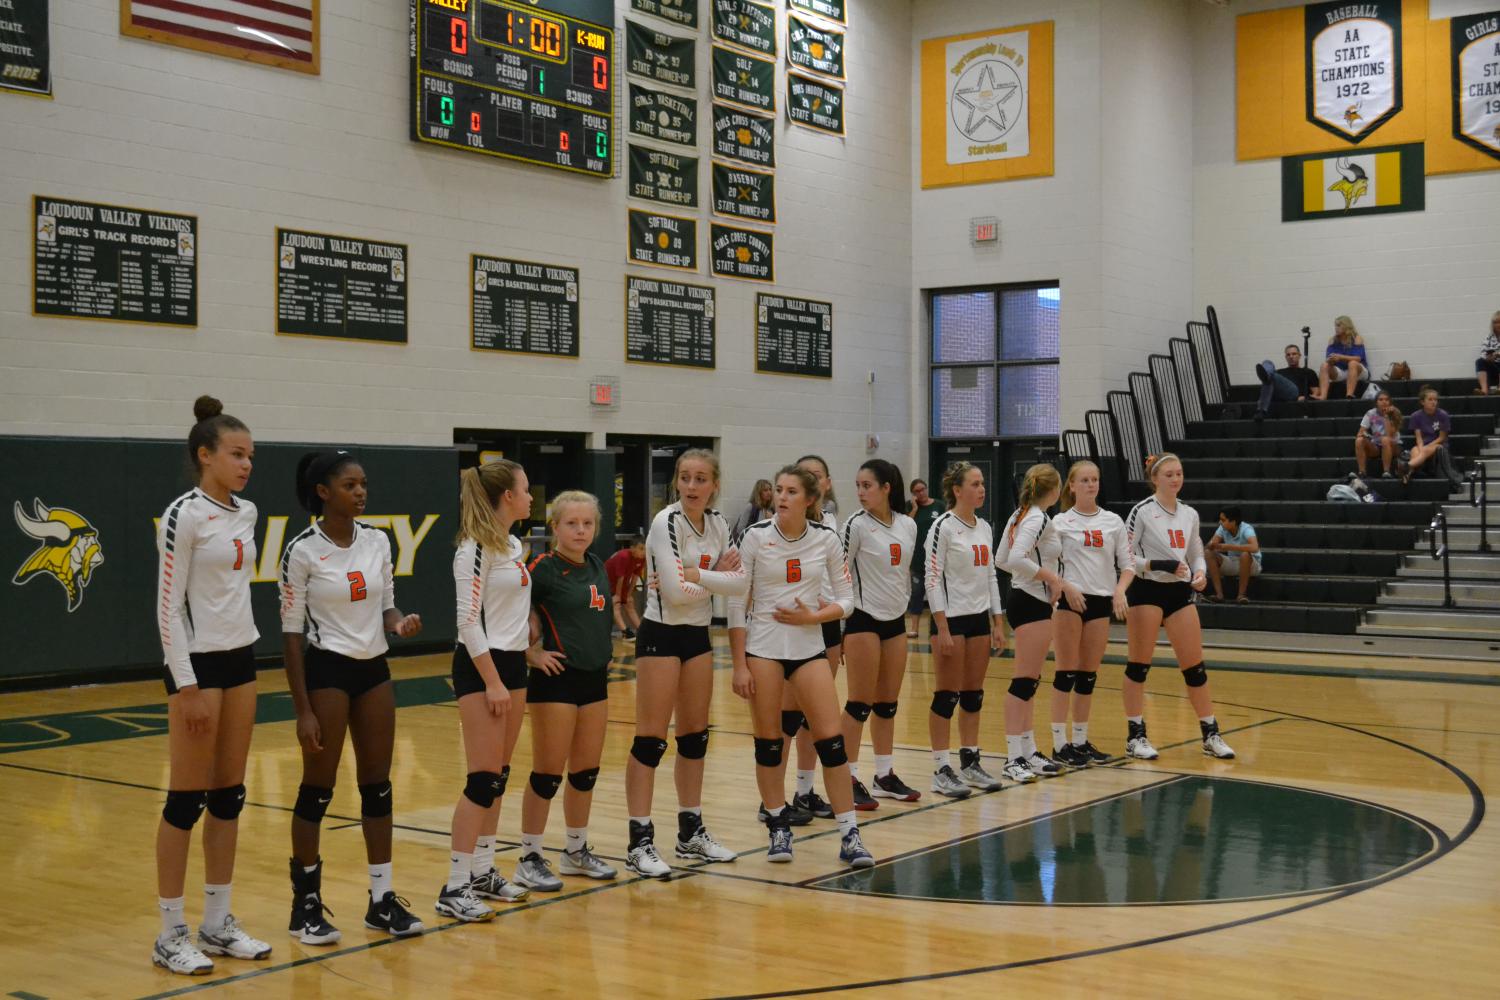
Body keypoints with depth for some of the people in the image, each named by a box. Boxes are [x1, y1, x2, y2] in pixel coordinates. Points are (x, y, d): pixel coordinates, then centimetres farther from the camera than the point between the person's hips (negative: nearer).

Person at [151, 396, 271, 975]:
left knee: (229, 795, 10)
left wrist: (240, 651, 18)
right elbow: (167, 607, -16)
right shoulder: (183, 515, -14)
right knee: (188, 798, -2)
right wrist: (187, 687, -18)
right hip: (197, 663, -8)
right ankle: (171, 935, 7)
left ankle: (218, 923, 19)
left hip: (240, 659, 8)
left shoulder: (245, 513, 10)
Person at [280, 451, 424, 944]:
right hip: (326, 671, -6)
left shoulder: (377, 541, 4)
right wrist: (302, 709, -13)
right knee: (318, 789, 1)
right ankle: (306, 905, 13)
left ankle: (382, 899, 17)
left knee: (377, 785, 8)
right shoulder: (302, 550, -12)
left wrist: (400, 622, -12)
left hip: (374, 670, 6)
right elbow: (291, 632, -10)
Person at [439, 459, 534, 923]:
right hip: (480, 665, -9)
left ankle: (483, 872, 19)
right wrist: (492, 682, -19)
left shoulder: (514, 545, 13)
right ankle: (455, 889, -4)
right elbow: (468, 620, -18)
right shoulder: (476, 547, -14)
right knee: (483, 779, -9)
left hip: (513, 663, 9)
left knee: (500, 776, 11)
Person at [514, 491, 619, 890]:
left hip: (595, 677, 7)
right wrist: (532, 654, -14)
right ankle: (529, 859, 9)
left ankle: (577, 851, 27)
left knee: (587, 770, 13)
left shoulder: (597, 566, 9)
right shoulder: (543, 568, -12)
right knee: (549, 772, -1)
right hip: (556, 678, -7)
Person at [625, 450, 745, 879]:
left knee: (695, 736, 12)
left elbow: (739, 581, -4)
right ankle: (639, 842, -2)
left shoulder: (717, 523, 5)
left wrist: (694, 576, -17)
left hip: (698, 635, 7)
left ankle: (691, 832, 22)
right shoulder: (666, 523, -16)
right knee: (651, 739, -6)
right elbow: (675, 591, -24)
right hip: (661, 635, -7)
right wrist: (716, 576, -9)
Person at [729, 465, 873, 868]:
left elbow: (845, 599, 5)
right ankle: (779, 827, 20)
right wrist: (739, 666, -7)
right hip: (762, 647, -1)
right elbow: (736, 602, -4)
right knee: (768, 741, 3)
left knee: (831, 739, -5)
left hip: (809, 647, 1)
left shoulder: (826, 539, -2)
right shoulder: (756, 536, -6)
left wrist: (813, 616, -14)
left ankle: (849, 835, 1)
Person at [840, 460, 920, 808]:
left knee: (888, 703, 10)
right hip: (864, 620, -5)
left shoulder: (908, 525, 5)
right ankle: (849, 778, 3)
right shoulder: (857, 525, -10)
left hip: (895, 620, 5)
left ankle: (885, 775, 19)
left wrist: (904, 606, 16)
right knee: (860, 703, -4)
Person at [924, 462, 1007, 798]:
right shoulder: (943, 526, -10)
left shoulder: (984, 527, 11)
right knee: (947, 695, -3)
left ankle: (970, 763, 18)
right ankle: (942, 770, 3)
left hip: (979, 618, 7)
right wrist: (942, 629, -18)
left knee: (974, 694, 10)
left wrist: (998, 622, 11)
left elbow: (991, 575, 16)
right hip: (951, 618, -7)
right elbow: (932, 578, -14)